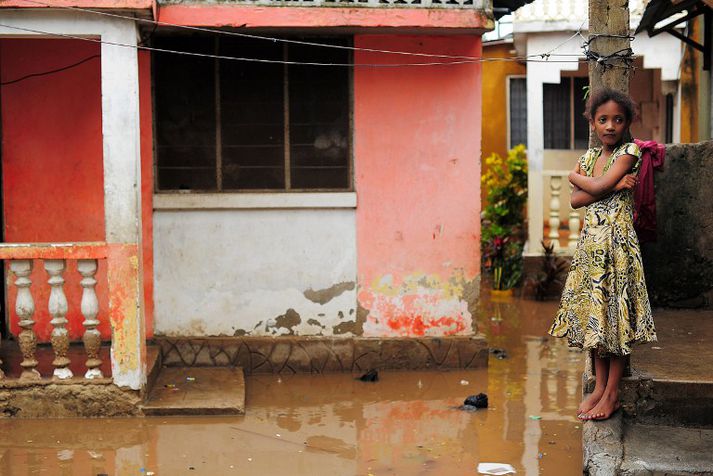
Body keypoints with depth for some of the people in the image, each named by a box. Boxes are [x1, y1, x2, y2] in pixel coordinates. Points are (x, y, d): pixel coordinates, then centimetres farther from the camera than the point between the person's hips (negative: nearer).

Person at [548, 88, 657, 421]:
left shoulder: (629, 152, -5)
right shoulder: (589, 156, 12)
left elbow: (598, 186, -17)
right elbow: (576, 200, -1)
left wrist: (577, 177, 2)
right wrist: (614, 185, -11)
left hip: (617, 241, -6)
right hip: (590, 241, 6)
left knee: (615, 314, -2)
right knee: (593, 315, 8)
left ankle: (612, 394, 4)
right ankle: (599, 387, 17)